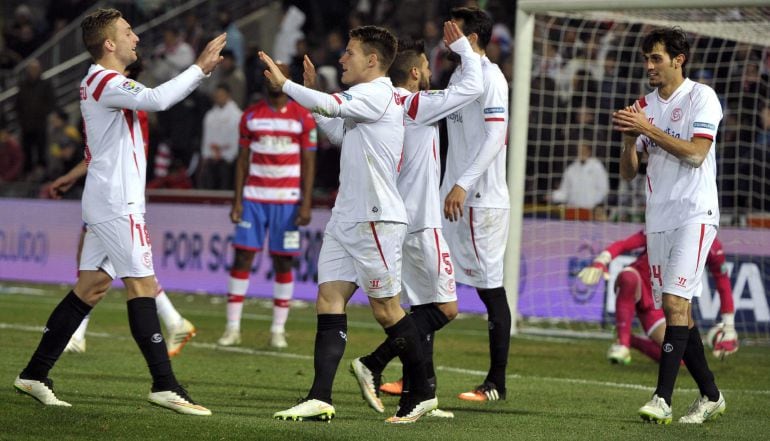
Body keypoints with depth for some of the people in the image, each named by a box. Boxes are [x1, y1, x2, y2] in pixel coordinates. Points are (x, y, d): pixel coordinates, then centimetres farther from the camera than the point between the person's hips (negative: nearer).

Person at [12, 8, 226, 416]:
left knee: (91, 285, 10)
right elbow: (155, 100, -32)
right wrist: (200, 68, -25)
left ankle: (35, 374, 12)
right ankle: (164, 386, -9)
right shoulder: (106, 82, -15)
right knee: (142, 286, -9)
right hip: (117, 202, -10)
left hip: (109, 199, 10)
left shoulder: (99, 81, 18)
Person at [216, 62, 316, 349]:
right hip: (253, 197, 2)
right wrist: (237, 201, 1)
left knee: (283, 261, 1)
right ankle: (233, 328, 0)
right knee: (242, 258, -3)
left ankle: (278, 330, 7)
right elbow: (242, 161, 9)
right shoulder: (251, 116, 7)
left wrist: (306, 204, -6)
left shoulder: (303, 117, 1)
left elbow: (308, 163, 1)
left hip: (287, 200, -2)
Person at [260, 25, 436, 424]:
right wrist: (309, 91, 23)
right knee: (329, 300, -1)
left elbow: (329, 106, -24)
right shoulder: (366, 99, 18)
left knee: (384, 307, -2)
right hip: (346, 218, 10)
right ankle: (320, 399, -8)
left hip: (376, 220, -10)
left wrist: (284, 84, -13)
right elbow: (338, 132, 31)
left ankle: (421, 392, 12)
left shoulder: (378, 94, -12)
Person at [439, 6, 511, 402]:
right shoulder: (458, 77, 16)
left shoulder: (490, 79, -12)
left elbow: (494, 138, -20)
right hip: (453, 197, 9)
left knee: (491, 288, -3)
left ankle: (496, 383, 2)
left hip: (482, 200, -9)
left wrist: (463, 185, -25)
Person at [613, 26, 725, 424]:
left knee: (675, 302, -17)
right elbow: (628, 172, 12)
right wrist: (630, 138, -7)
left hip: (695, 214, -7)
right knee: (675, 310, 7)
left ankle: (662, 399, -22)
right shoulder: (644, 106, 13)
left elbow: (695, 154, -17)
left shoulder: (701, 97, -5)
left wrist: (648, 128, -19)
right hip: (658, 219, 7)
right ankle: (710, 396, 19)